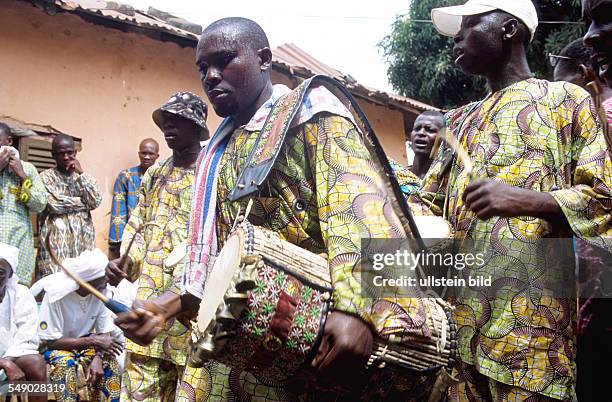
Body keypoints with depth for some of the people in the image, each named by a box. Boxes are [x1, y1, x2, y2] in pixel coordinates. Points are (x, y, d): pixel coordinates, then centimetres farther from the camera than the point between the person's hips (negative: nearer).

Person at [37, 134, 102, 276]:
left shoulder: (85, 177, 16)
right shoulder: (46, 177, 4)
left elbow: (95, 202, 0)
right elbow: (54, 204, -11)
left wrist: (81, 174, -2)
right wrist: (84, 202, 0)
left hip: (83, 240, 3)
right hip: (55, 241, -3)